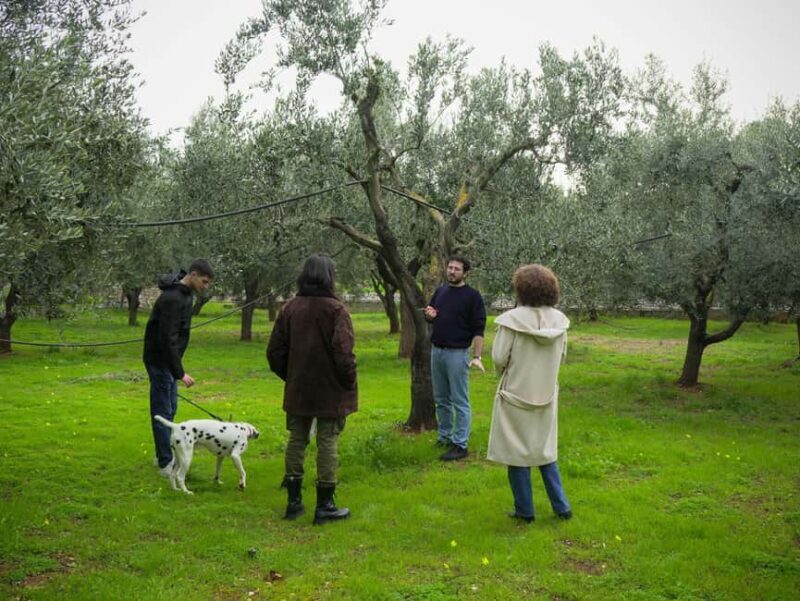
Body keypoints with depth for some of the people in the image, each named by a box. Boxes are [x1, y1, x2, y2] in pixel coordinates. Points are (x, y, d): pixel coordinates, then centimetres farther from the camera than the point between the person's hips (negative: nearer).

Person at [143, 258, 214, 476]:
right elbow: (167, 339, -29)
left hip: (169, 360, 10)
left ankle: (164, 456, 28)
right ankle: (166, 464, 4)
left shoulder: (186, 293, 6)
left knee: (170, 409, 16)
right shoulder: (172, 299, -26)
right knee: (162, 412, -3)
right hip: (160, 361, -10)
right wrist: (180, 373, -29)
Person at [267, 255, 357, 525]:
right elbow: (343, 353, -19)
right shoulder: (336, 309, -14)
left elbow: (275, 351, 6)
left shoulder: (289, 308, 2)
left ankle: (294, 501, 22)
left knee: (297, 441, 14)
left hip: (298, 390, 5)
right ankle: (324, 505, 10)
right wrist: (349, 382, -5)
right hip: (330, 391, -5)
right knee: (327, 443, 3)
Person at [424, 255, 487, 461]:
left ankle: (460, 445, 2)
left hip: (457, 353, -7)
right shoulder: (440, 291, 11)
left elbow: (478, 329, -11)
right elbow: (430, 314, 24)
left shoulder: (472, 296, -8)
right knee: (441, 399, 15)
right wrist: (429, 315, -2)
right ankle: (444, 436, 28)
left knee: (460, 401, -3)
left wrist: (477, 356, -20)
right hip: (436, 351, 7)